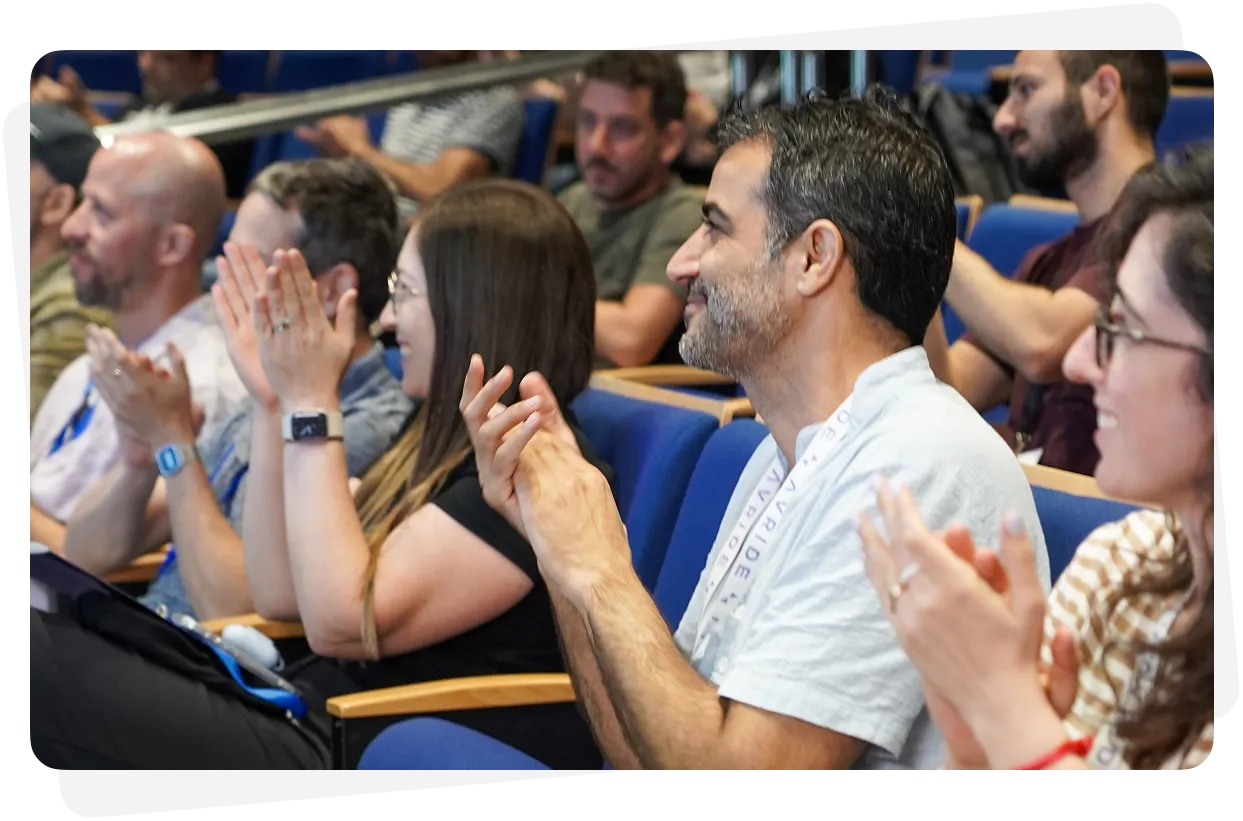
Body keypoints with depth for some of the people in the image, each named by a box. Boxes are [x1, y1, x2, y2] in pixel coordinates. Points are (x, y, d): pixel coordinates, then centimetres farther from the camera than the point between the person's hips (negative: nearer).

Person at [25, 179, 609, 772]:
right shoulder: (445, 441, 16)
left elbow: (341, 622, -19)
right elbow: (279, 594, 14)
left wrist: (310, 405, -15)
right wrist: (273, 402, 7)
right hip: (308, 722, 10)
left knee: (39, 660, -16)